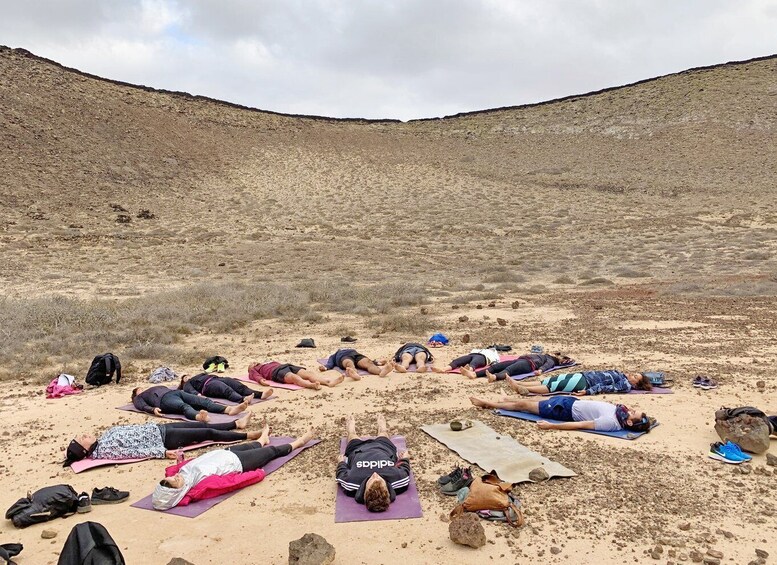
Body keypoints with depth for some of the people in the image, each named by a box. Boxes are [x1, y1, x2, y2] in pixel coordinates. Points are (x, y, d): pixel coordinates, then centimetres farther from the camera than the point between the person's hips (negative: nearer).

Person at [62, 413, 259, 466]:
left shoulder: (104, 437, 5)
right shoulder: (103, 451, -19)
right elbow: (134, 452, -24)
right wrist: (163, 452, -28)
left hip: (157, 428, 8)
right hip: (162, 439, -8)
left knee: (202, 425, 12)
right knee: (208, 433, -4)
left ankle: (237, 424, 28)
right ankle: (247, 436, 8)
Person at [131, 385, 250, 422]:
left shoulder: (159, 387, 43)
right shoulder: (138, 398, 28)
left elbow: (174, 389, 33)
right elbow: (142, 406, 6)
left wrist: (197, 395, 21)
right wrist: (153, 409, -18)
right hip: (165, 399, -6)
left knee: (204, 401, -22)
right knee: (185, 406, -40)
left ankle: (230, 409, -46)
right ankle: (199, 416, -74)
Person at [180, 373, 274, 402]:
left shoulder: (200, 375, 43)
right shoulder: (187, 384, 24)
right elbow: (191, 391, 3)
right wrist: (198, 394, -22)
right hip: (207, 384, -6)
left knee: (239, 386, -23)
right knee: (227, 390, -37)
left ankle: (261, 394, -47)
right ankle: (243, 399, -68)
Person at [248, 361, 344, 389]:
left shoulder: (270, 362, 43)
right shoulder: (253, 370, 27)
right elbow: (255, 375, 6)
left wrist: (301, 369, 20)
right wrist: (260, 380, -19)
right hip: (276, 371, -5)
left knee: (308, 373, -23)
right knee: (294, 377, -37)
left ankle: (329, 381, -47)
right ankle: (312, 385, -67)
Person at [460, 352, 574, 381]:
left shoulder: (551, 361, 17)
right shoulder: (544, 355, 41)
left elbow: (546, 365, -4)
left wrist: (540, 370, -25)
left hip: (529, 363, -7)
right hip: (521, 359, 7)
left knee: (508, 370, -39)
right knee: (497, 365, -16)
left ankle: (495, 377, -70)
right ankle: (474, 374, -35)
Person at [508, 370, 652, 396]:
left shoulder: (626, 385, -2)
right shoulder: (620, 374, 24)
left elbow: (608, 388, -14)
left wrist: (588, 391, -25)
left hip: (585, 383, -7)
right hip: (584, 375, 7)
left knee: (553, 385, -19)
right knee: (552, 380, -5)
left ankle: (523, 389, -27)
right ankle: (519, 385, -13)